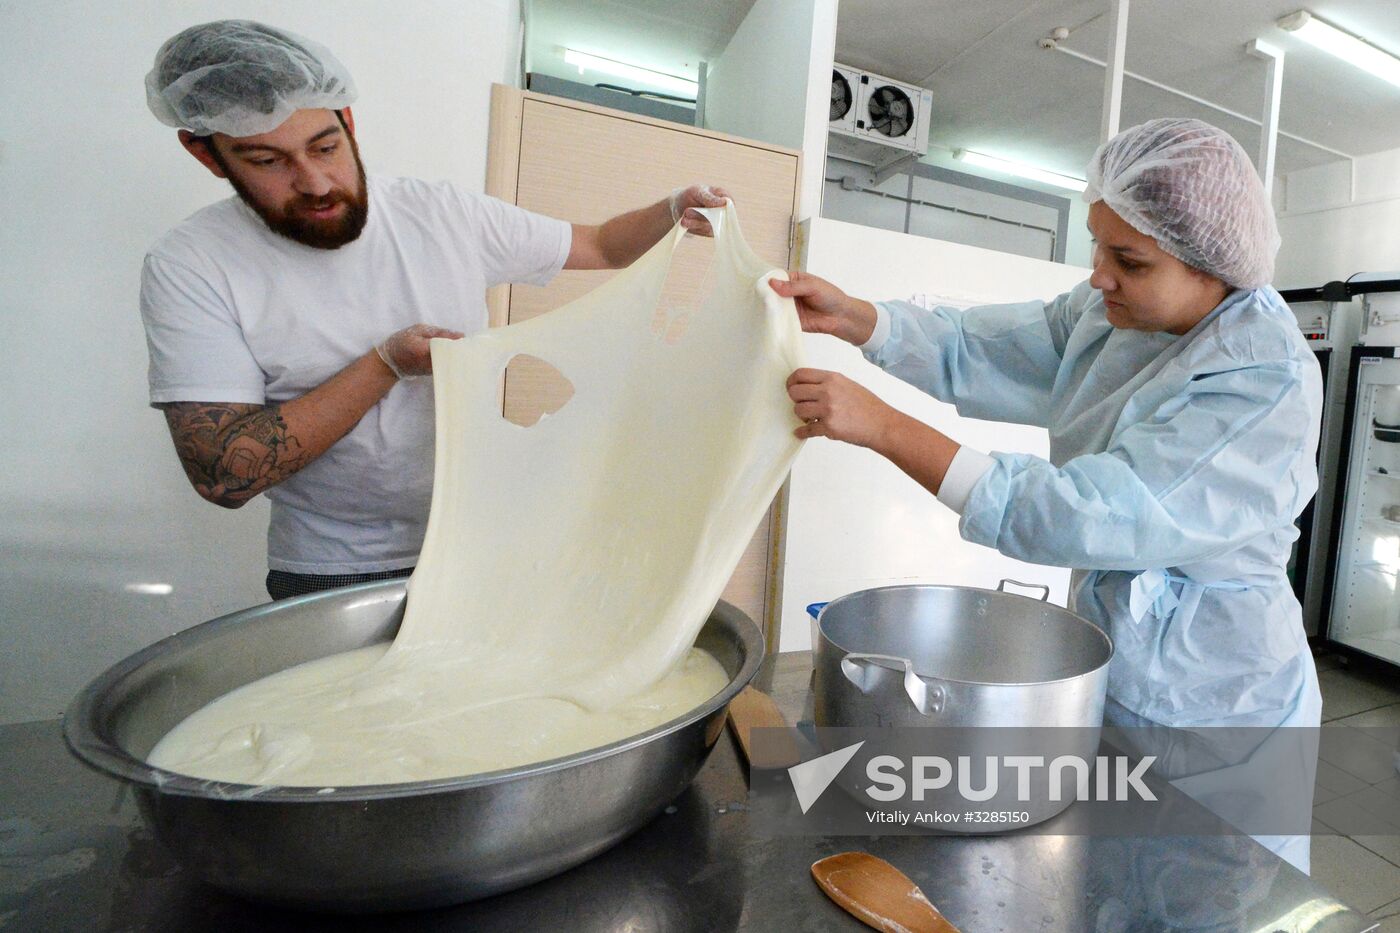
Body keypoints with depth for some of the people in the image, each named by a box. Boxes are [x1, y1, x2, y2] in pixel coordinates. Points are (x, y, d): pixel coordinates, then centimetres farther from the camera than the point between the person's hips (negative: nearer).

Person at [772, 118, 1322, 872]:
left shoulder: (1268, 382, -27)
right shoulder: (1107, 314, -5)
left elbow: (1085, 515, -35)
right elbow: (974, 351, -3)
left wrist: (882, 427, -38)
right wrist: (848, 316, -19)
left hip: (1207, 708, -6)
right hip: (1110, 672, 6)